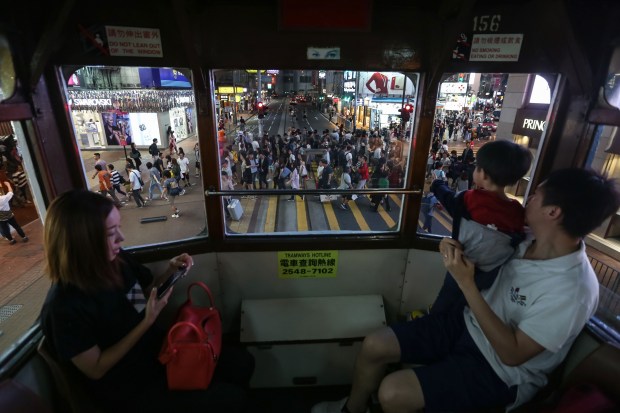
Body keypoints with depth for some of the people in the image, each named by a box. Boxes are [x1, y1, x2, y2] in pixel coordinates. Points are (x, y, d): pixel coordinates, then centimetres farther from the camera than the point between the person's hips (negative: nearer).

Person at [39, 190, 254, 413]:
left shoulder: (116, 258, -9)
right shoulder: (64, 306, -28)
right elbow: (96, 369, -19)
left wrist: (170, 270, -11)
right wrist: (147, 322, -28)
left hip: (159, 350, 7)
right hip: (127, 389, -6)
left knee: (243, 363, 4)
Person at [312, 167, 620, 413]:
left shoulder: (574, 290, -28)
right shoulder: (533, 241, -6)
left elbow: (512, 354, -26)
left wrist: (466, 283, -31)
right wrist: (460, 252, -14)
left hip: (500, 369, -6)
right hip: (469, 325, 7)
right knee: (374, 346, -2)